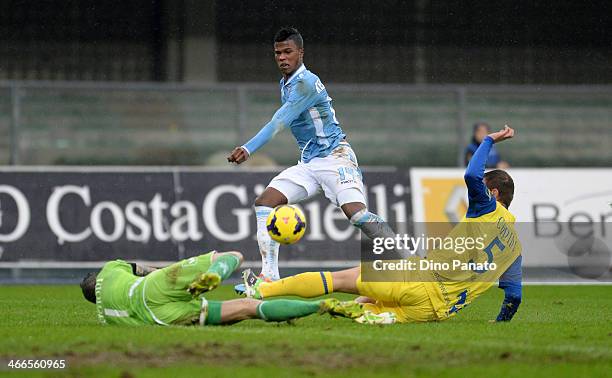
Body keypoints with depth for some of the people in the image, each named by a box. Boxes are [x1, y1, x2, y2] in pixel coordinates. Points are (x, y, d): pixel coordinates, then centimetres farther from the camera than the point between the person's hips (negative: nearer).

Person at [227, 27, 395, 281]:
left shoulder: (306, 83, -17)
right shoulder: (285, 84, 12)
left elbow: (279, 123, -26)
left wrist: (248, 149, -34)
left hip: (334, 156, -9)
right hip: (308, 163, 9)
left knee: (356, 213, -26)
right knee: (264, 201, -5)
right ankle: (269, 275, -6)